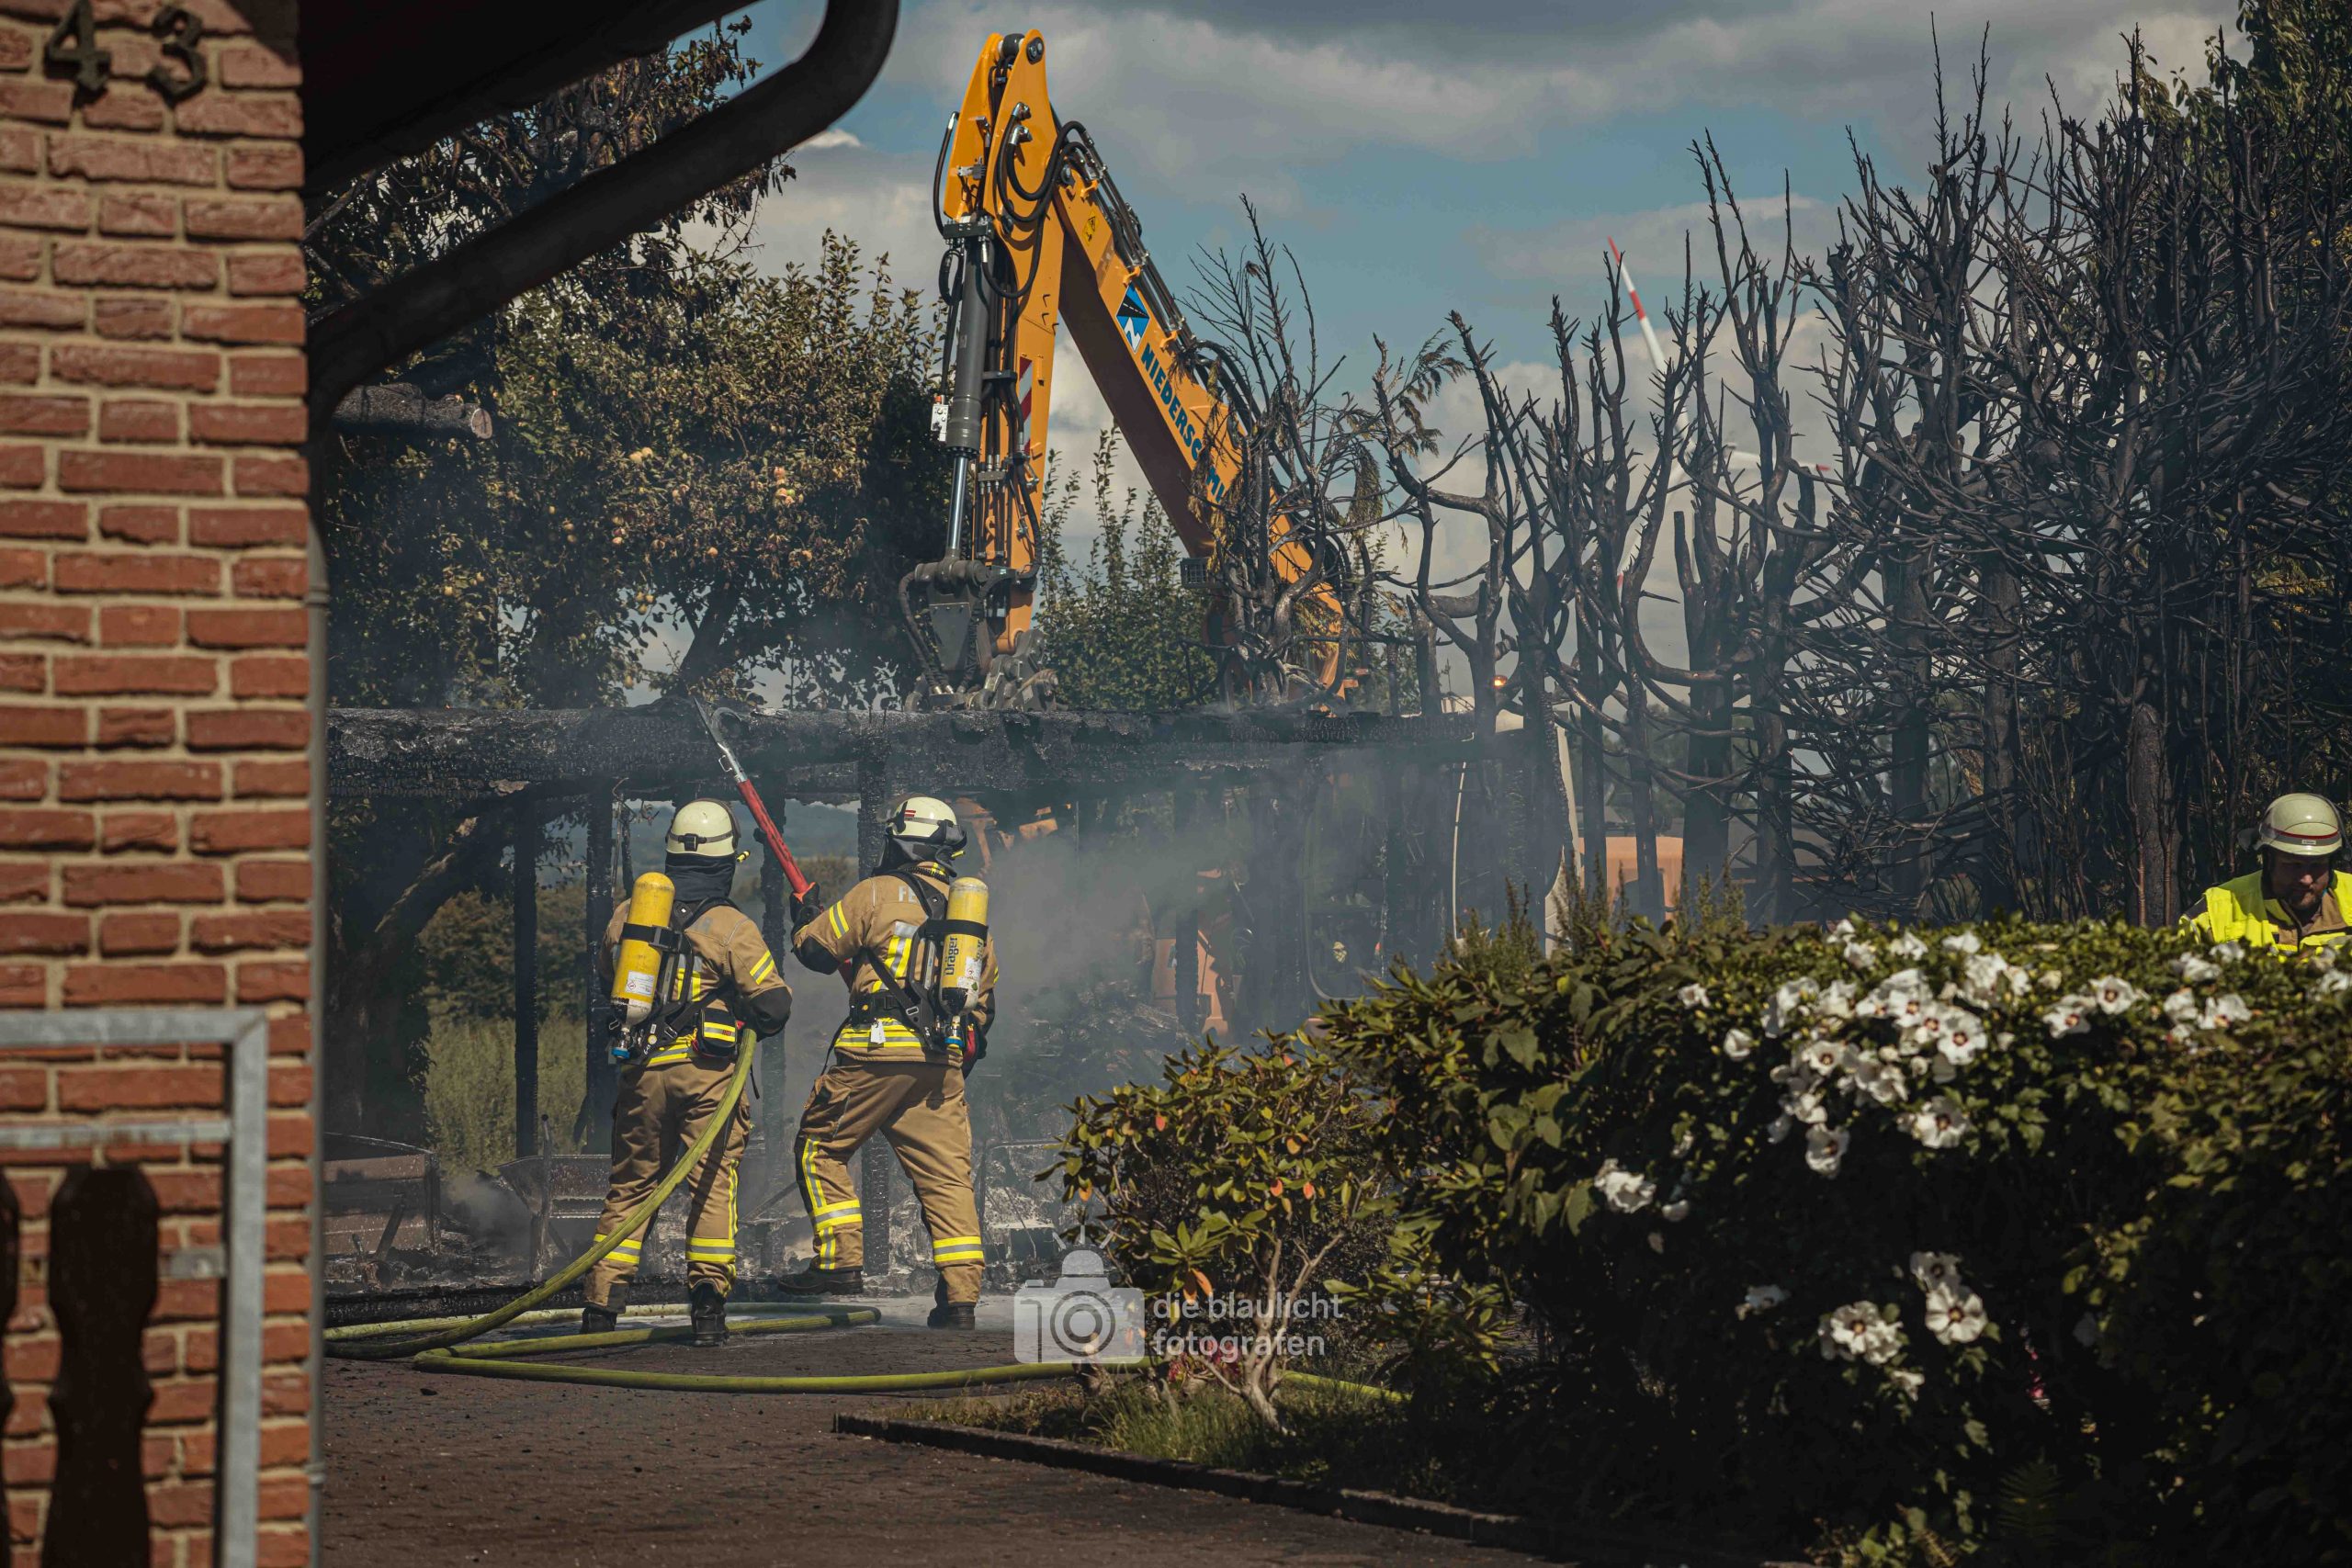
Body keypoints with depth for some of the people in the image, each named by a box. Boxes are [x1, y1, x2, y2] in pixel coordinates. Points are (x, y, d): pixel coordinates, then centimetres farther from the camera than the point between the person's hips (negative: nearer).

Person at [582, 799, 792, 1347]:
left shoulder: (625, 915, 7)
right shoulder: (730, 926, -7)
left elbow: (608, 983, 22)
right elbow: (774, 1004, -7)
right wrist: (748, 1025, 13)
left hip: (639, 1071, 4)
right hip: (706, 1072, -4)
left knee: (629, 1187, 12)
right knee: (712, 1184, 2)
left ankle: (602, 1306, 8)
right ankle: (707, 1306, -6)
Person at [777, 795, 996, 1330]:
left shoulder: (879, 893, -1)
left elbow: (816, 949, 4)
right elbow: (984, 998, 23)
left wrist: (805, 921, 26)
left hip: (879, 1053, -5)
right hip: (944, 1064, 5)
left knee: (820, 1148, 10)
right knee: (946, 1176, 4)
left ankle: (840, 1261, 2)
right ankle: (961, 1296, -2)